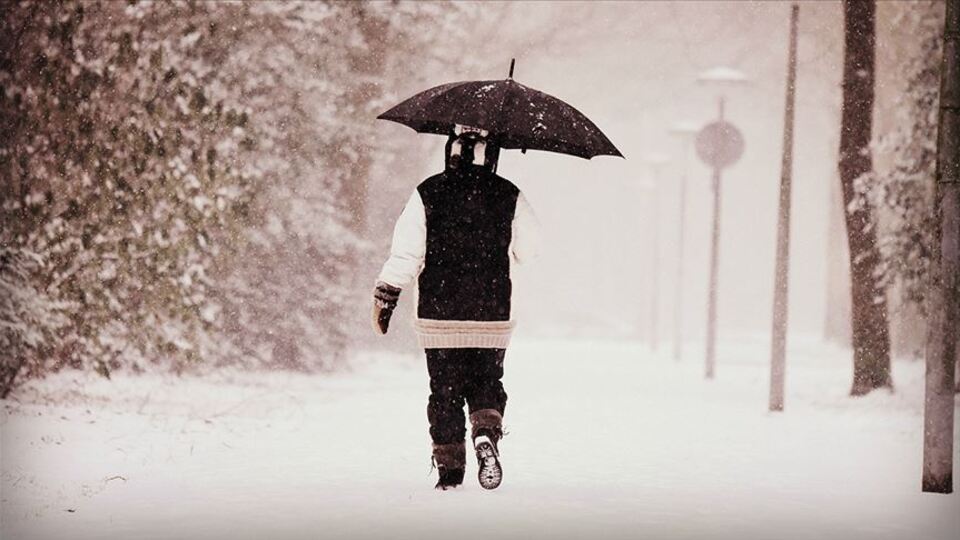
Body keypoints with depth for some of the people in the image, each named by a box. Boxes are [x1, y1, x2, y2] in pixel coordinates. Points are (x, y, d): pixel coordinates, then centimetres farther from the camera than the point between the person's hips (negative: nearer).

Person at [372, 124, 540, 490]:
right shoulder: (509, 196, -2)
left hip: (439, 314, -1)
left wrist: (384, 297, 1)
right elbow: (529, 248, 5)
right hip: (492, 314, 1)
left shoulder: (428, 194, -5)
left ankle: (450, 468, 8)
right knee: (487, 383, 14)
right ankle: (487, 434, -15)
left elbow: (405, 253, -7)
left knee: (445, 390, 9)